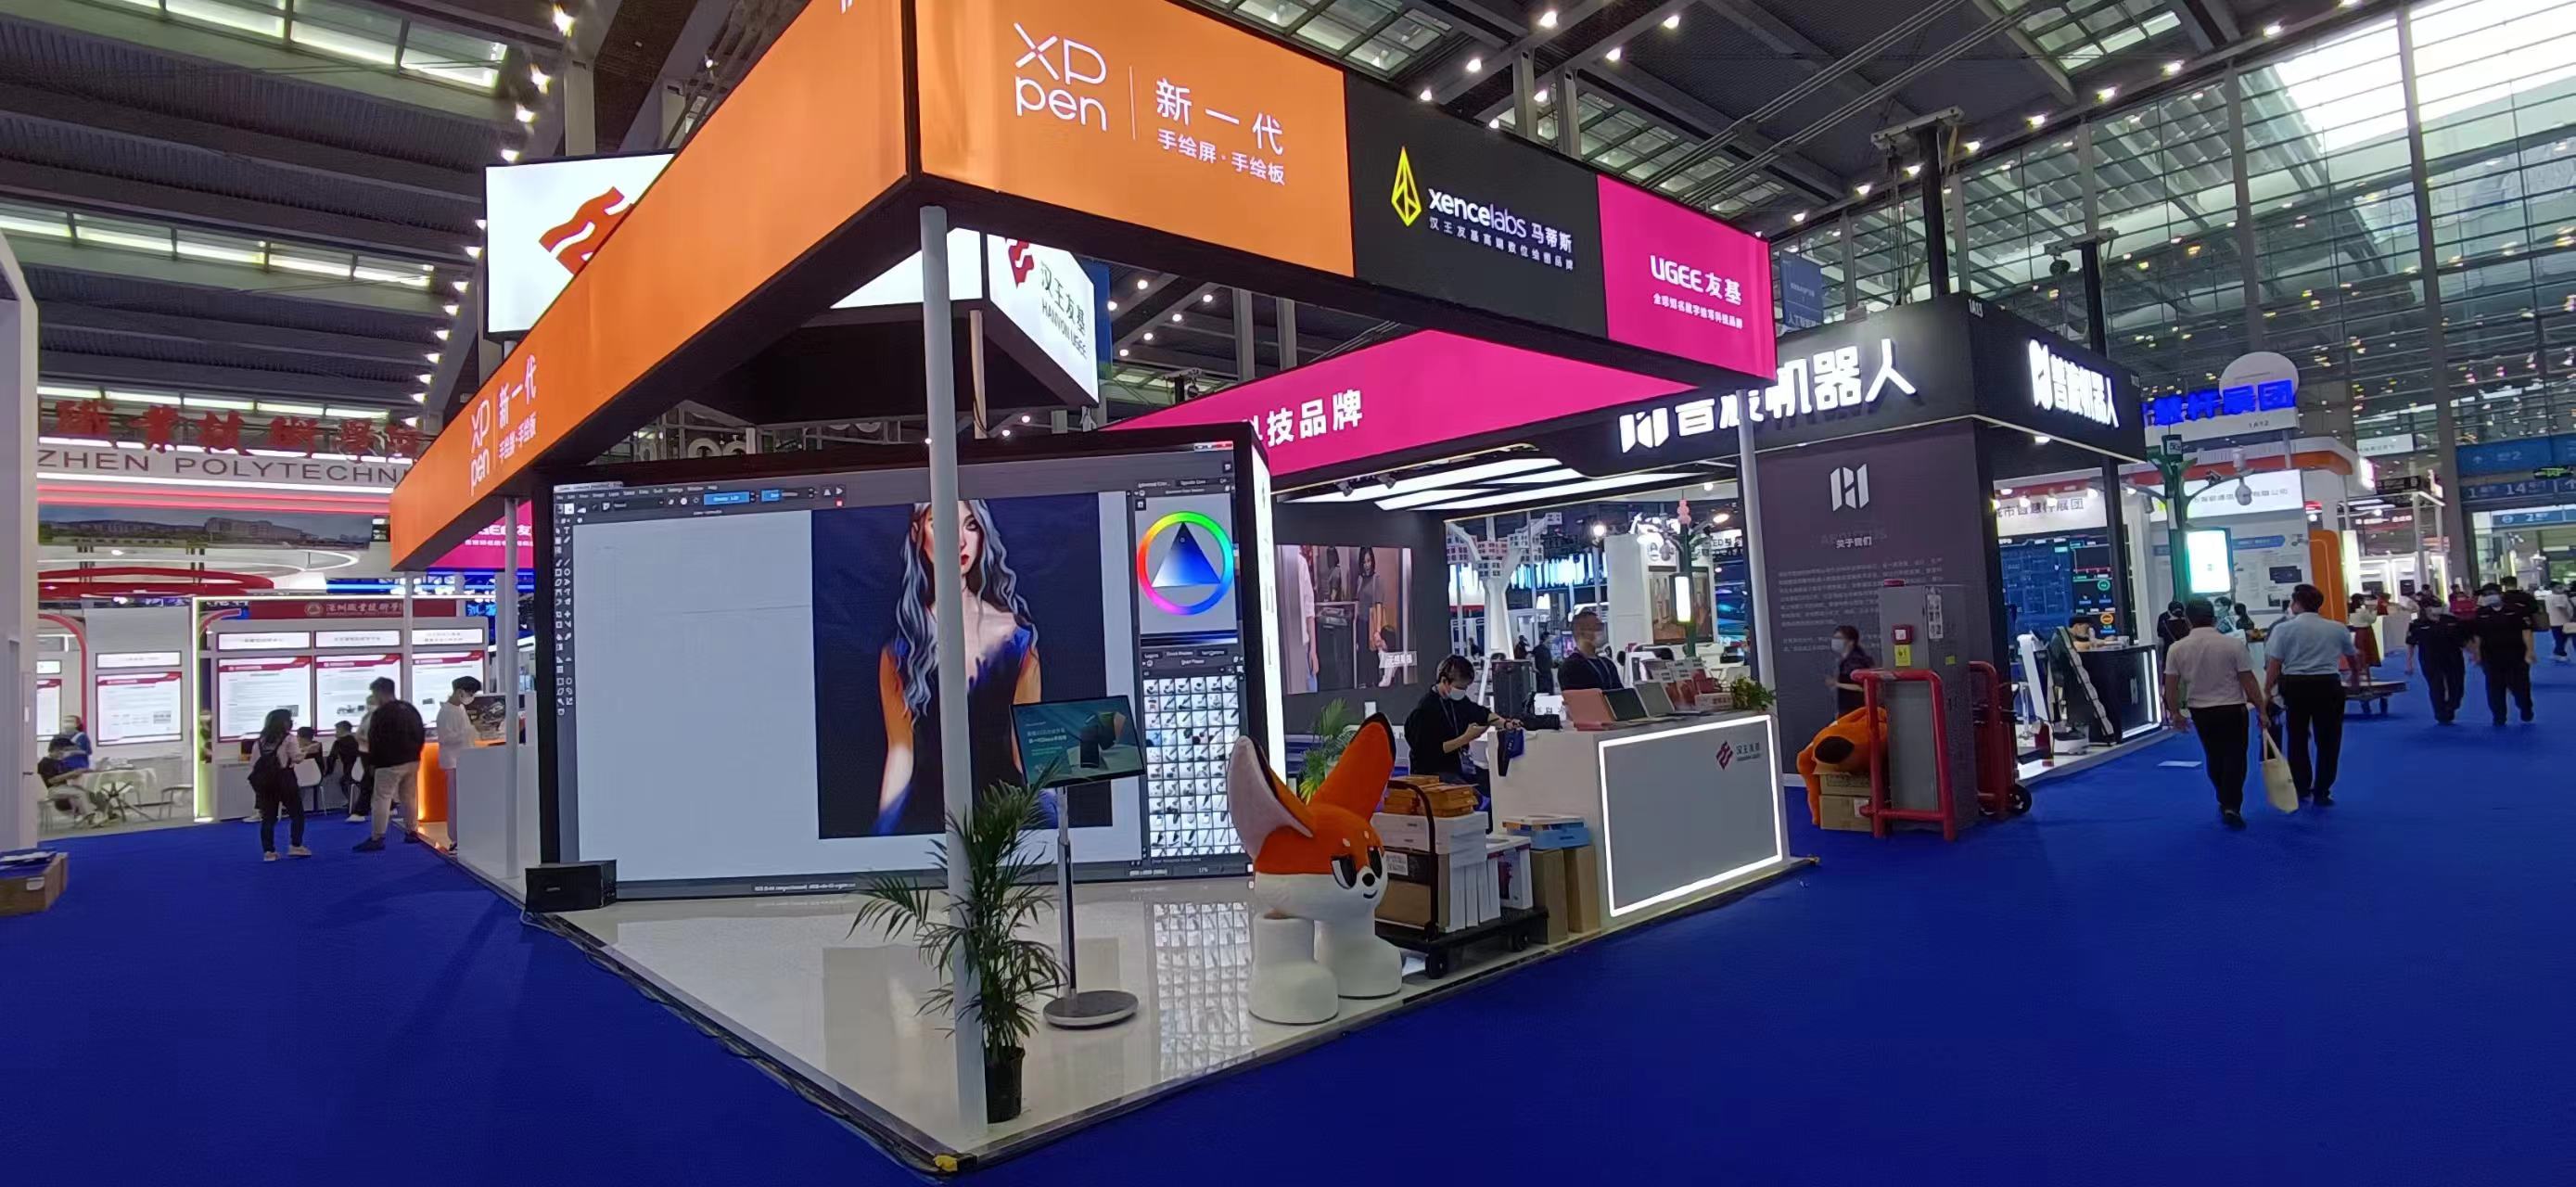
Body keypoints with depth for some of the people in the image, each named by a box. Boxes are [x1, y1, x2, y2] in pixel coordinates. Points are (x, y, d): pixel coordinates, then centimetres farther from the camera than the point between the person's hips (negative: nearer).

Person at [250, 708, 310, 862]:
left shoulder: (260, 741, 13)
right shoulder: (289, 739, -3)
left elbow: (253, 764, 11)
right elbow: (297, 758, -14)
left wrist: (256, 785, 15)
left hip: (264, 782, 5)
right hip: (283, 780, -5)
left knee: (268, 817, 8)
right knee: (297, 813, 7)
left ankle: (268, 851, 6)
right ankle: (295, 846, 2)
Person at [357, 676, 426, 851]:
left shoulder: (380, 714, -13)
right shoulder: (411, 709, 13)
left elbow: (375, 741, -12)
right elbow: (421, 735, 17)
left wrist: (372, 763, -3)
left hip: (390, 764, -8)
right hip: (412, 761, 8)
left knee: (381, 799, -4)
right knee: (408, 797, 15)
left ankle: (376, 838, -5)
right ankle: (411, 833, 17)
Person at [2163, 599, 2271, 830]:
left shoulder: (2177, 648, -6)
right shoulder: (2234, 644, -11)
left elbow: (2170, 685, -3)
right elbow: (2248, 681, -10)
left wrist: (2175, 712, 8)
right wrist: (2262, 711, -3)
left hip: (2200, 711, 2)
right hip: (2232, 709, -2)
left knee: (2214, 757, 17)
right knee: (2234, 758, 3)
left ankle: (2225, 802, 27)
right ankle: (2231, 806, -6)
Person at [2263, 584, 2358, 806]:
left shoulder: (2283, 628, -5)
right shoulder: (2338, 628, 7)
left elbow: (2274, 663, -11)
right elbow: (2352, 655, 26)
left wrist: (2267, 691, -4)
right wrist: (2358, 654, 50)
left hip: (2296, 686, -1)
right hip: (2328, 685, 1)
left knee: (2297, 738, 13)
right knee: (2328, 740, 10)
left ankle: (2301, 789, 22)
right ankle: (2322, 792, 12)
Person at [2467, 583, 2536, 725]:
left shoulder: (2516, 610, -6)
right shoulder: (2481, 614, 2)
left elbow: (2526, 631, -7)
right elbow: (2477, 636, 7)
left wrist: (2529, 651, -12)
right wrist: (2477, 654, 5)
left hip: (2516, 656, -2)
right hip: (2492, 657, 2)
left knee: (2520, 686, 7)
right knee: (2494, 689, 5)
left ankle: (2526, 711, 31)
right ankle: (2499, 717, 16)